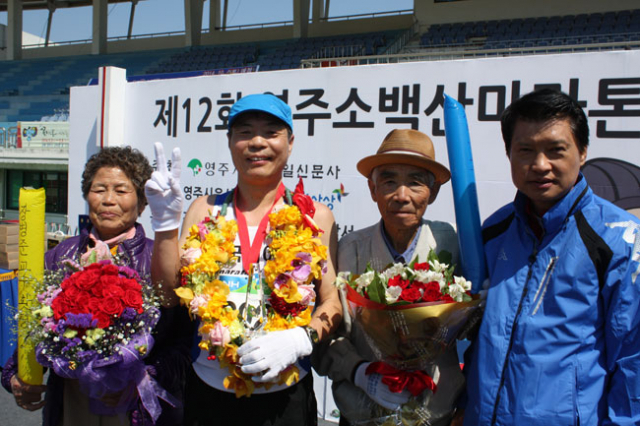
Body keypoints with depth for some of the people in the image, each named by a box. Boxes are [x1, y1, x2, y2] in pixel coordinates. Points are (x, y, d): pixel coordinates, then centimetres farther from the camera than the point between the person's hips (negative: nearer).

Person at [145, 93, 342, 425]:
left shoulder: (314, 216, -1)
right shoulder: (205, 210, 5)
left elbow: (333, 303, -4)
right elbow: (169, 293, 0)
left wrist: (299, 340, -21)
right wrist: (166, 221, -11)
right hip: (208, 389, 2)